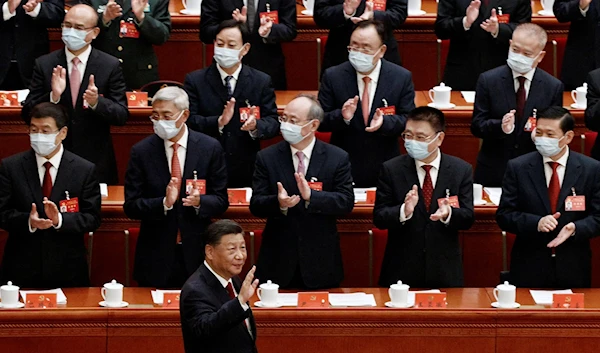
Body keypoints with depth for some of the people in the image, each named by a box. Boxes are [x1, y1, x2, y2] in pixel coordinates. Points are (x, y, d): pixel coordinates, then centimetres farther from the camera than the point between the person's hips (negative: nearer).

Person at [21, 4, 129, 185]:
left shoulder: (110, 66, -3)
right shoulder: (44, 64, -1)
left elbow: (122, 115, -4)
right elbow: (27, 113, -3)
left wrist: (96, 102, -23)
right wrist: (53, 96, -22)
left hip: (96, 162, -1)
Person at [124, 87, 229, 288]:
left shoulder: (210, 148, -1)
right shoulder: (141, 151, -2)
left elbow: (221, 201, 2)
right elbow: (130, 206, -4)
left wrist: (200, 202, -20)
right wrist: (164, 203, -21)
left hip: (196, 252, 0)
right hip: (156, 255, 0)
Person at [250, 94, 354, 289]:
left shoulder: (338, 158, -1)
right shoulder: (267, 157, 1)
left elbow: (347, 202, -8)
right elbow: (256, 205, -3)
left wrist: (311, 196, -24)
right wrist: (278, 202, -26)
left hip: (321, 261, 0)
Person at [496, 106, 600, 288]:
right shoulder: (517, 168, -1)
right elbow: (504, 215, -2)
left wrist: (574, 229, -20)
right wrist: (536, 223, -20)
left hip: (573, 270, 0)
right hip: (529, 269, 0)